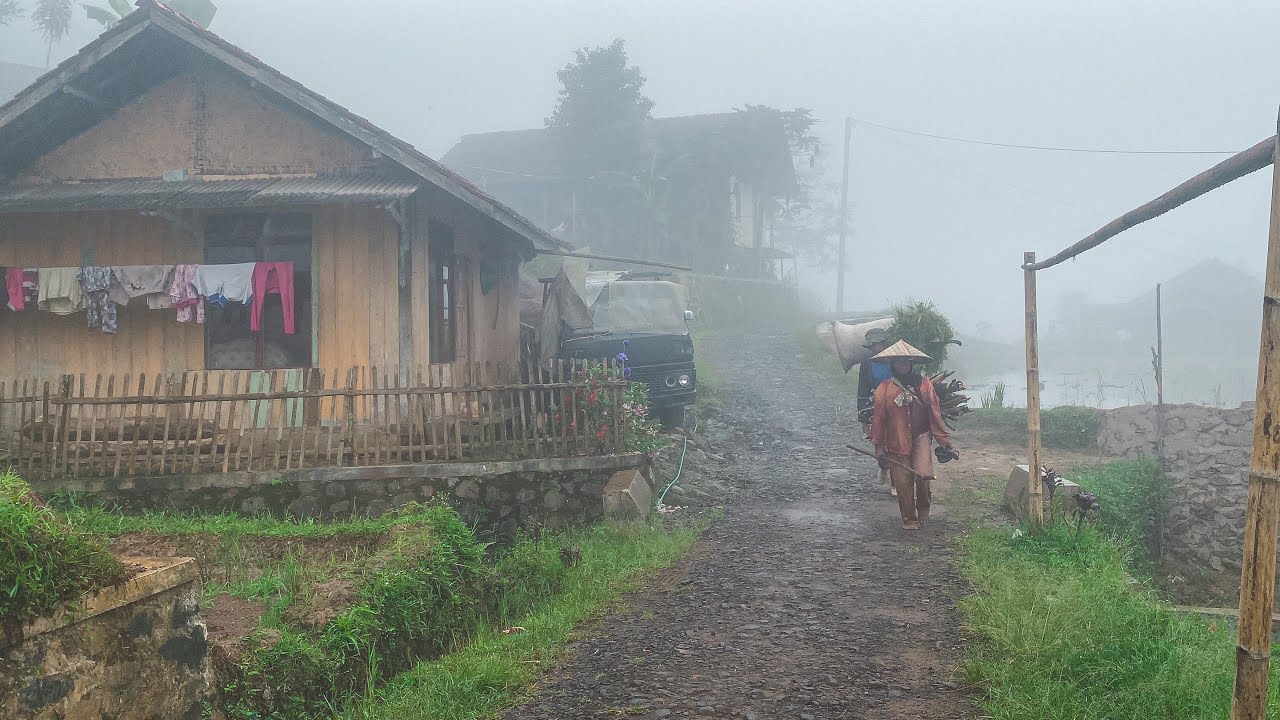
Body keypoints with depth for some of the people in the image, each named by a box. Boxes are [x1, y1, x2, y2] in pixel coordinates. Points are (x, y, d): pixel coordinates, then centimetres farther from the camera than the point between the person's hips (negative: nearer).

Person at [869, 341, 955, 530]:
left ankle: (923, 508, 14)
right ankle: (909, 520, 18)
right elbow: (878, 418, 2)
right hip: (897, 441, 0)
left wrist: (944, 439, 1)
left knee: (923, 475, -15)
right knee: (903, 482, 2)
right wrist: (879, 447, 1)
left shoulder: (924, 384, 1)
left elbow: (934, 412, 2)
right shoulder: (884, 388, -1)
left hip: (921, 436, 0)